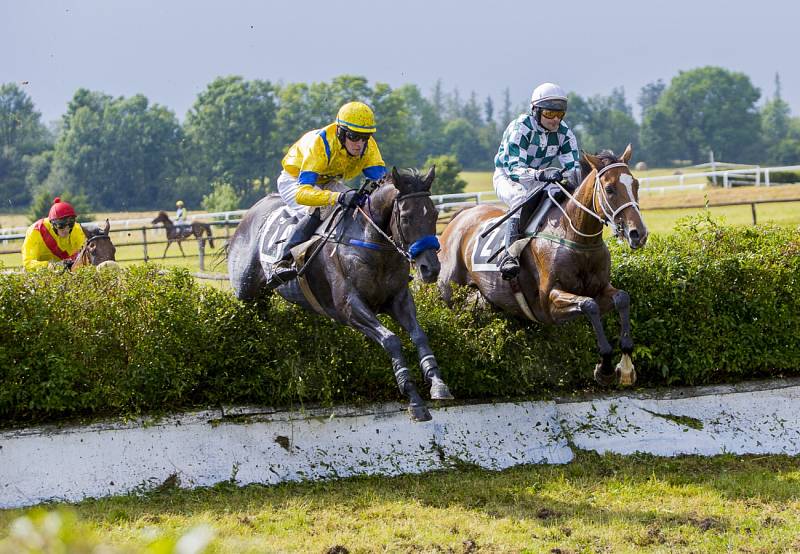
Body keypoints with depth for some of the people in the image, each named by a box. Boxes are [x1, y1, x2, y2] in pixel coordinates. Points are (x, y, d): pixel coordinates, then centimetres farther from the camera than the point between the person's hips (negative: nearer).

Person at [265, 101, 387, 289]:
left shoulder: (368, 145, -23)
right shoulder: (319, 144, -39)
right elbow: (302, 193, -48)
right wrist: (339, 197, -64)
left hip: (329, 183, 6)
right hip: (295, 180, -6)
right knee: (319, 212, -35)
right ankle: (283, 263, -35)